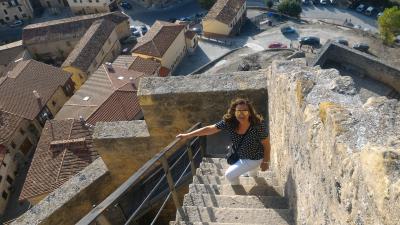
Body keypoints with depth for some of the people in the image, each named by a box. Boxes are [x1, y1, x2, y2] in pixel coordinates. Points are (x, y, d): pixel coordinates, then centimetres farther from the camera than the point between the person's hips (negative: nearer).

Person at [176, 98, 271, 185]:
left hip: (253, 158, -5)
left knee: (229, 175, -2)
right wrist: (187, 135, -25)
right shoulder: (229, 122, -26)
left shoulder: (258, 125, -37)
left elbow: (266, 144, -23)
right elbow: (209, 129, -23)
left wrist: (265, 161, -12)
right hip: (240, 155, 5)